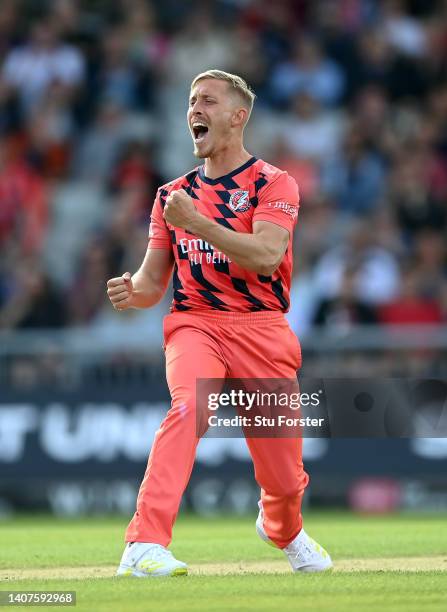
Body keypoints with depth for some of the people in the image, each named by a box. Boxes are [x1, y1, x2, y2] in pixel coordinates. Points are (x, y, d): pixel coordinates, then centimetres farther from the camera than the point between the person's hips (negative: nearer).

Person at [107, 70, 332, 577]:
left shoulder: (274, 184, 1)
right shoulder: (173, 194, 14)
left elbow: (265, 255, -16)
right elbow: (154, 280, 14)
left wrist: (197, 222, -23)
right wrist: (131, 292, -9)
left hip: (261, 329, -1)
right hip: (194, 325, 1)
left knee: (284, 475, 3)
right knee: (188, 405, -32)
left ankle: (283, 530, 42)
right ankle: (145, 546, -41)